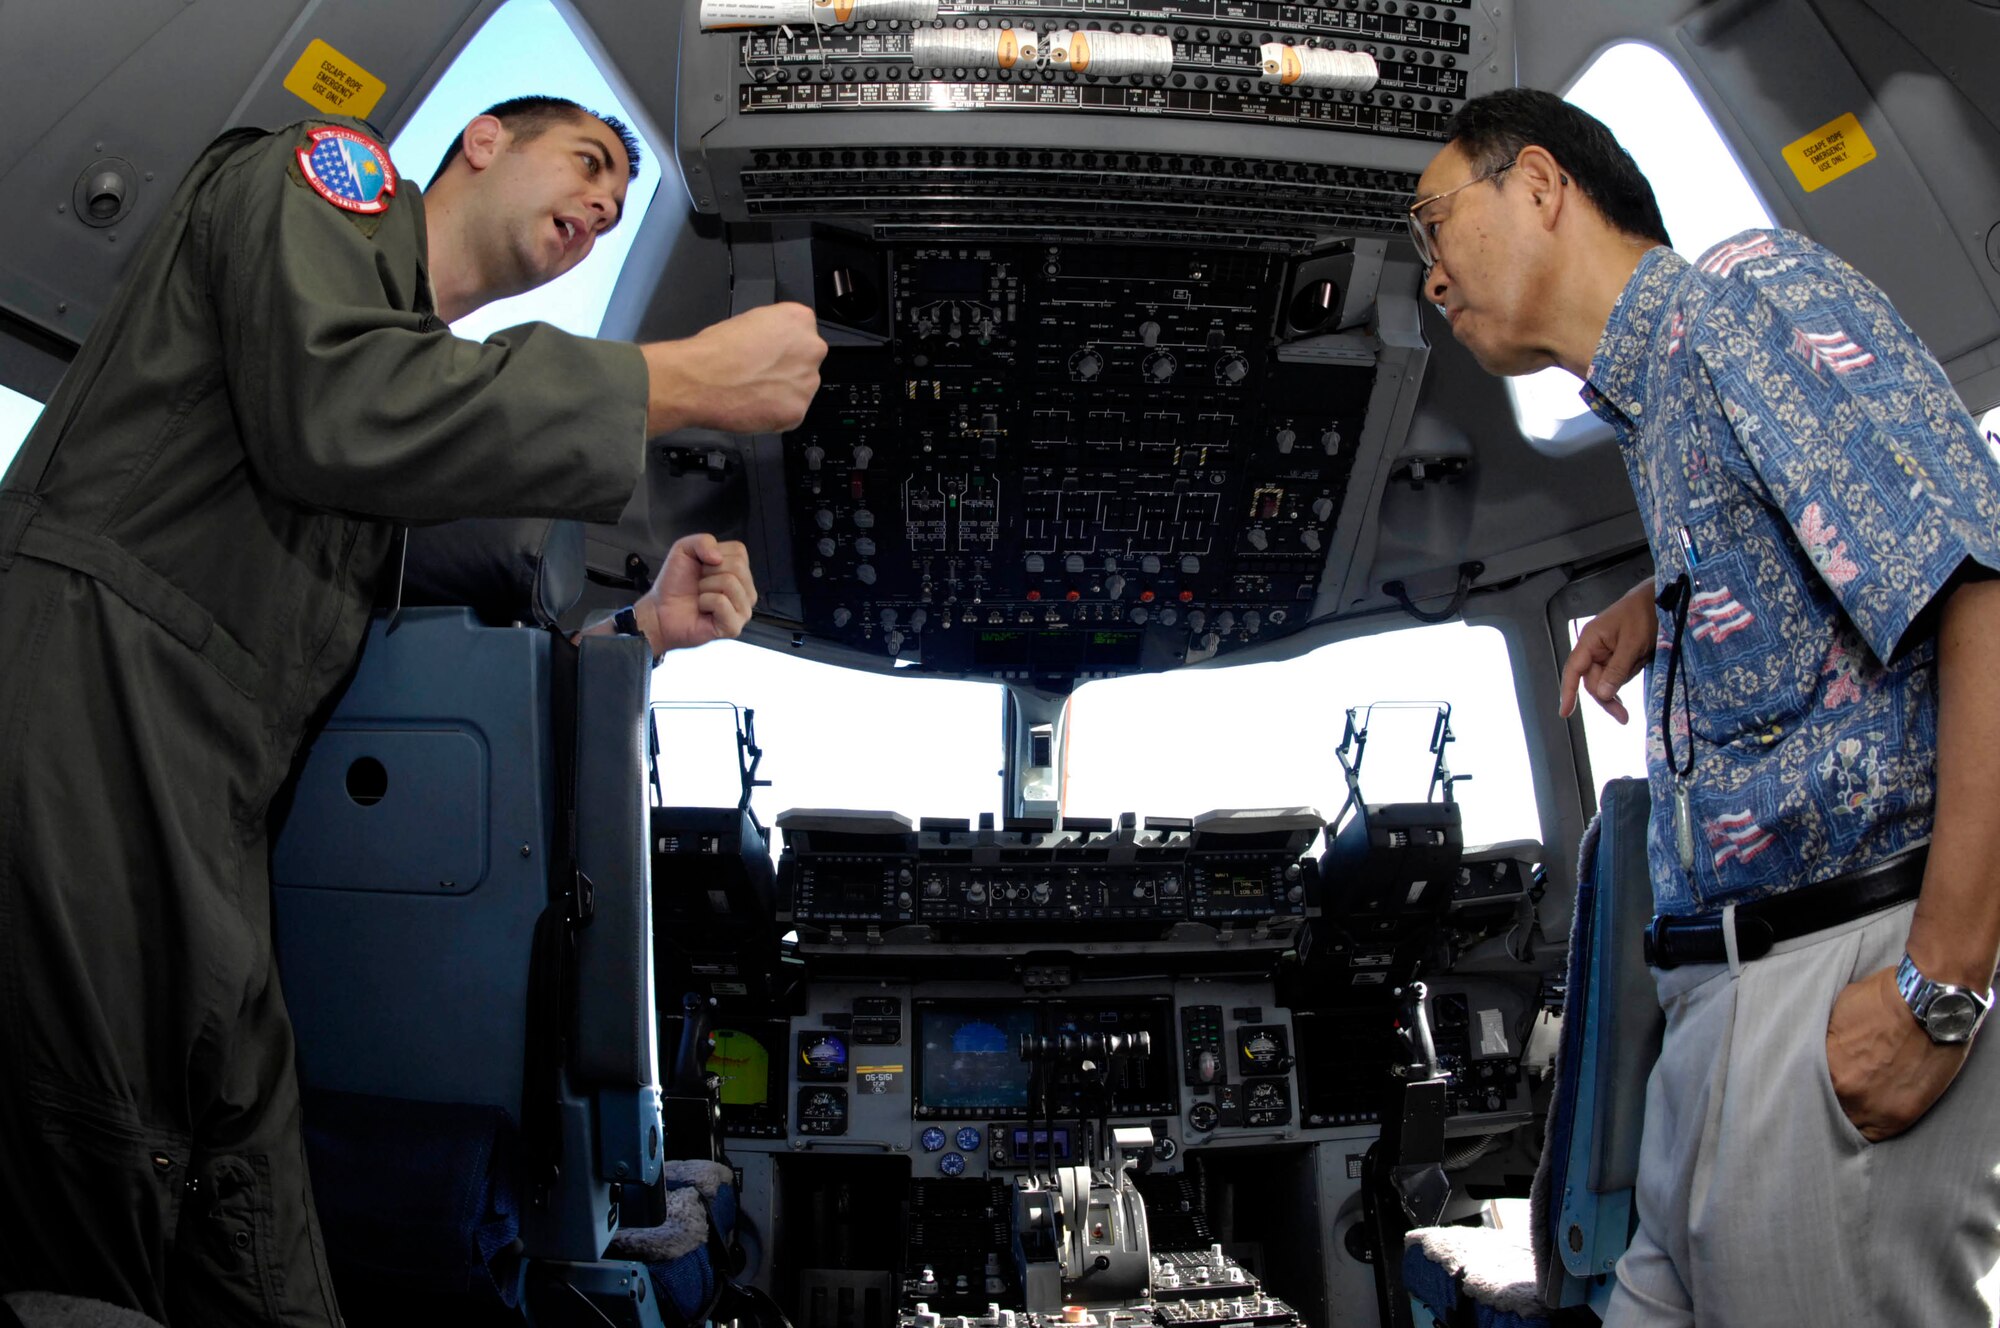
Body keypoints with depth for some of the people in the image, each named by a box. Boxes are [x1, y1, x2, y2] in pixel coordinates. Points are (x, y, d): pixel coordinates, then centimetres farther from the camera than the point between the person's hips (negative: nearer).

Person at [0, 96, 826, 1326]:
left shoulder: (433, 364, 31)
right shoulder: (328, 173, 10)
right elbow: (336, 409, -15)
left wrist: (646, 626, 14)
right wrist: (688, 382, -10)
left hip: (199, 804, 9)